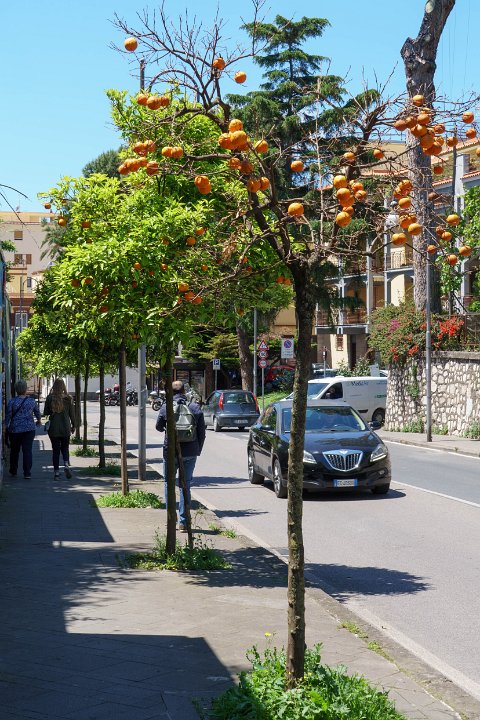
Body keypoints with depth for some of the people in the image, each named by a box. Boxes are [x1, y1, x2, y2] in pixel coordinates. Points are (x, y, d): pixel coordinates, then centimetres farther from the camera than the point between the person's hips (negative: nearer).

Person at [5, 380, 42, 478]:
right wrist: (39, 420, 36)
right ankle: (27, 473, -6)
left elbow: (8, 415, -7)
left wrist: (6, 426, 7)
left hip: (15, 429, -1)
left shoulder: (12, 401, -7)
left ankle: (13, 472, 25)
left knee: (14, 451, 14)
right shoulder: (31, 401, 1)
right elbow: (37, 411, 17)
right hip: (29, 429, 1)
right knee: (27, 450, 0)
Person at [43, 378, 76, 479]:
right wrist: (73, 425, 12)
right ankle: (66, 464, -12)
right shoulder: (68, 398, -5)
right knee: (65, 448, 13)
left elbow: (45, 412, 1)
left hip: (53, 428, 0)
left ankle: (56, 471, 7)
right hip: (65, 428, 0)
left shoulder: (50, 398, -6)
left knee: (55, 449, 8)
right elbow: (72, 413, 1)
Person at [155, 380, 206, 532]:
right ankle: (183, 522, 4)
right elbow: (202, 432, 3)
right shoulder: (195, 408, -1)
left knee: (169, 483, 14)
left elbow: (158, 427, 9)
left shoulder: (165, 408, -6)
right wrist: (198, 450, 13)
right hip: (190, 453, 2)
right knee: (186, 485, 8)